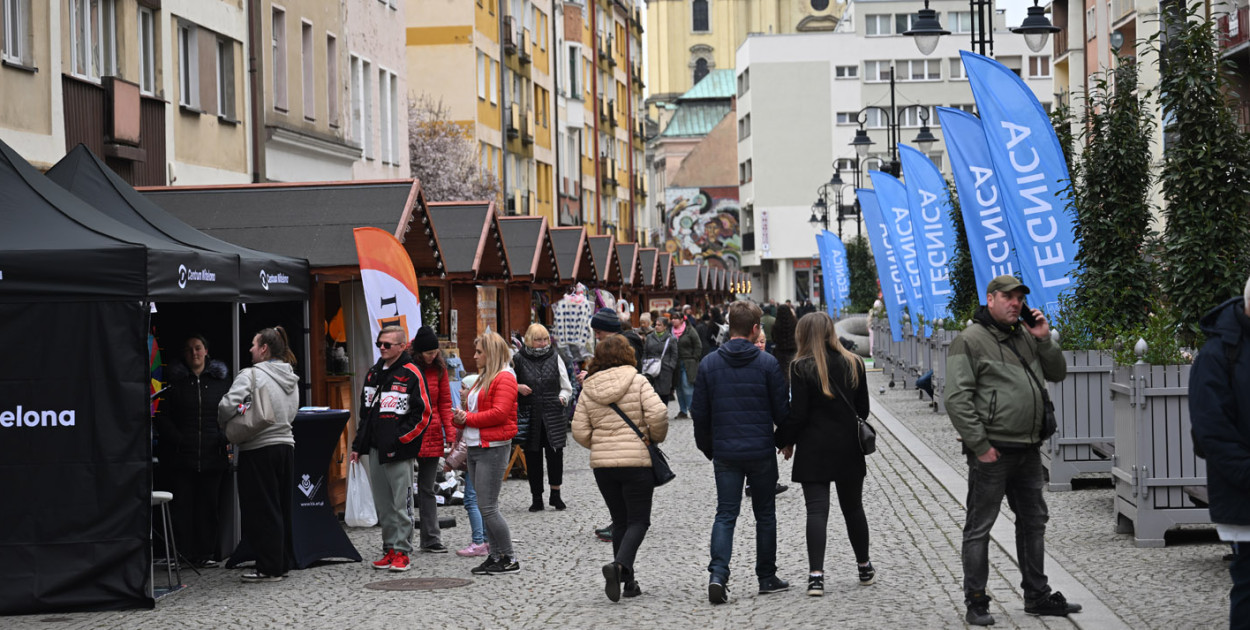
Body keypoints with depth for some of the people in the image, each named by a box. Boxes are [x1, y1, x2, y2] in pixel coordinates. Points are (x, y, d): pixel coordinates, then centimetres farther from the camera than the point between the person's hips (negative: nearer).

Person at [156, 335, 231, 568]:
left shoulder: (221, 379, 11)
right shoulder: (175, 380, 5)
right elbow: (163, 417, 3)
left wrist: (225, 438, -4)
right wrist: (178, 440, -9)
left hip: (213, 453, 2)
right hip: (181, 454, -2)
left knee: (210, 503, 4)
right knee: (182, 504, -3)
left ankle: (207, 553, 11)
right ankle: (183, 555, 1)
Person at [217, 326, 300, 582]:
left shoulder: (251, 375, -14)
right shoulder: (291, 378, 11)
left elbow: (228, 405, -21)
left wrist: (224, 426, -3)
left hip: (258, 449, -7)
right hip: (286, 444, 7)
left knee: (261, 511, -1)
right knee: (282, 508, 15)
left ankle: (268, 568, 1)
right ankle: (284, 563, 20)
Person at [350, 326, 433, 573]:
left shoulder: (411, 374, -8)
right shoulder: (374, 373, 15)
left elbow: (424, 413, -11)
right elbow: (365, 411, 23)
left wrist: (400, 439, -13)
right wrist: (358, 445, 18)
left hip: (399, 451, -7)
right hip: (375, 450, 7)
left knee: (401, 504, -5)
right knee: (383, 505, 10)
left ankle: (402, 551, 1)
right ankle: (389, 549, 17)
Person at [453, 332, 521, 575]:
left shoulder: (504, 378, -10)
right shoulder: (483, 377, 19)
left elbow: (499, 413, -20)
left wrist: (467, 418, -13)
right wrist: (462, 418, 2)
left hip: (493, 448, -10)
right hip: (476, 447, 10)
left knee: (487, 507, -10)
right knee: (485, 506, 10)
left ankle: (509, 559, -4)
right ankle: (496, 555, 15)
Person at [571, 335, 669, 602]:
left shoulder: (588, 389, 5)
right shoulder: (637, 381, -6)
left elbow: (580, 432, 2)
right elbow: (657, 413, -17)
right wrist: (656, 437, 1)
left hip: (602, 464, 4)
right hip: (637, 460, -4)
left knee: (620, 521, 14)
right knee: (638, 520, 2)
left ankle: (628, 581, 13)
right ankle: (619, 565, -22)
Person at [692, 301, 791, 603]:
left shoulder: (709, 363, 0)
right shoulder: (767, 363, -6)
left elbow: (700, 412, 4)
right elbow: (782, 409, -3)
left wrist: (707, 447, 17)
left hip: (725, 453, 1)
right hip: (762, 453, -1)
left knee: (725, 515, 4)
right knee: (765, 514, 12)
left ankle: (718, 574, -15)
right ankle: (767, 577, 19)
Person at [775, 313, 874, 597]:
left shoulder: (802, 367, -10)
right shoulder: (853, 363, 4)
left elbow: (797, 413, -12)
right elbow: (863, 408, 9)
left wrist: (786, 442, 3)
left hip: (813, 448, -4)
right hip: (848, 447, 4)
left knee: (817, 510, -4)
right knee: (853, 507, 17)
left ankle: (816, 574, -14)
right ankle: (865, 568, 27)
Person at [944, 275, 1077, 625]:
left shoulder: (1026, 337, 14)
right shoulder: (970, 341, -8)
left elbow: (1057, 374, 17)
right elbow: (957, 399, -14)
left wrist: (1044, 340, 0)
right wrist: (979, 445, -17)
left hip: (1028, 449, 8)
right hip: (992, 451, -8)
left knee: (1033, 521, 15)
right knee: (980, 527, -1)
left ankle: (1037, 596, 26)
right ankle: (976, 603, 5)